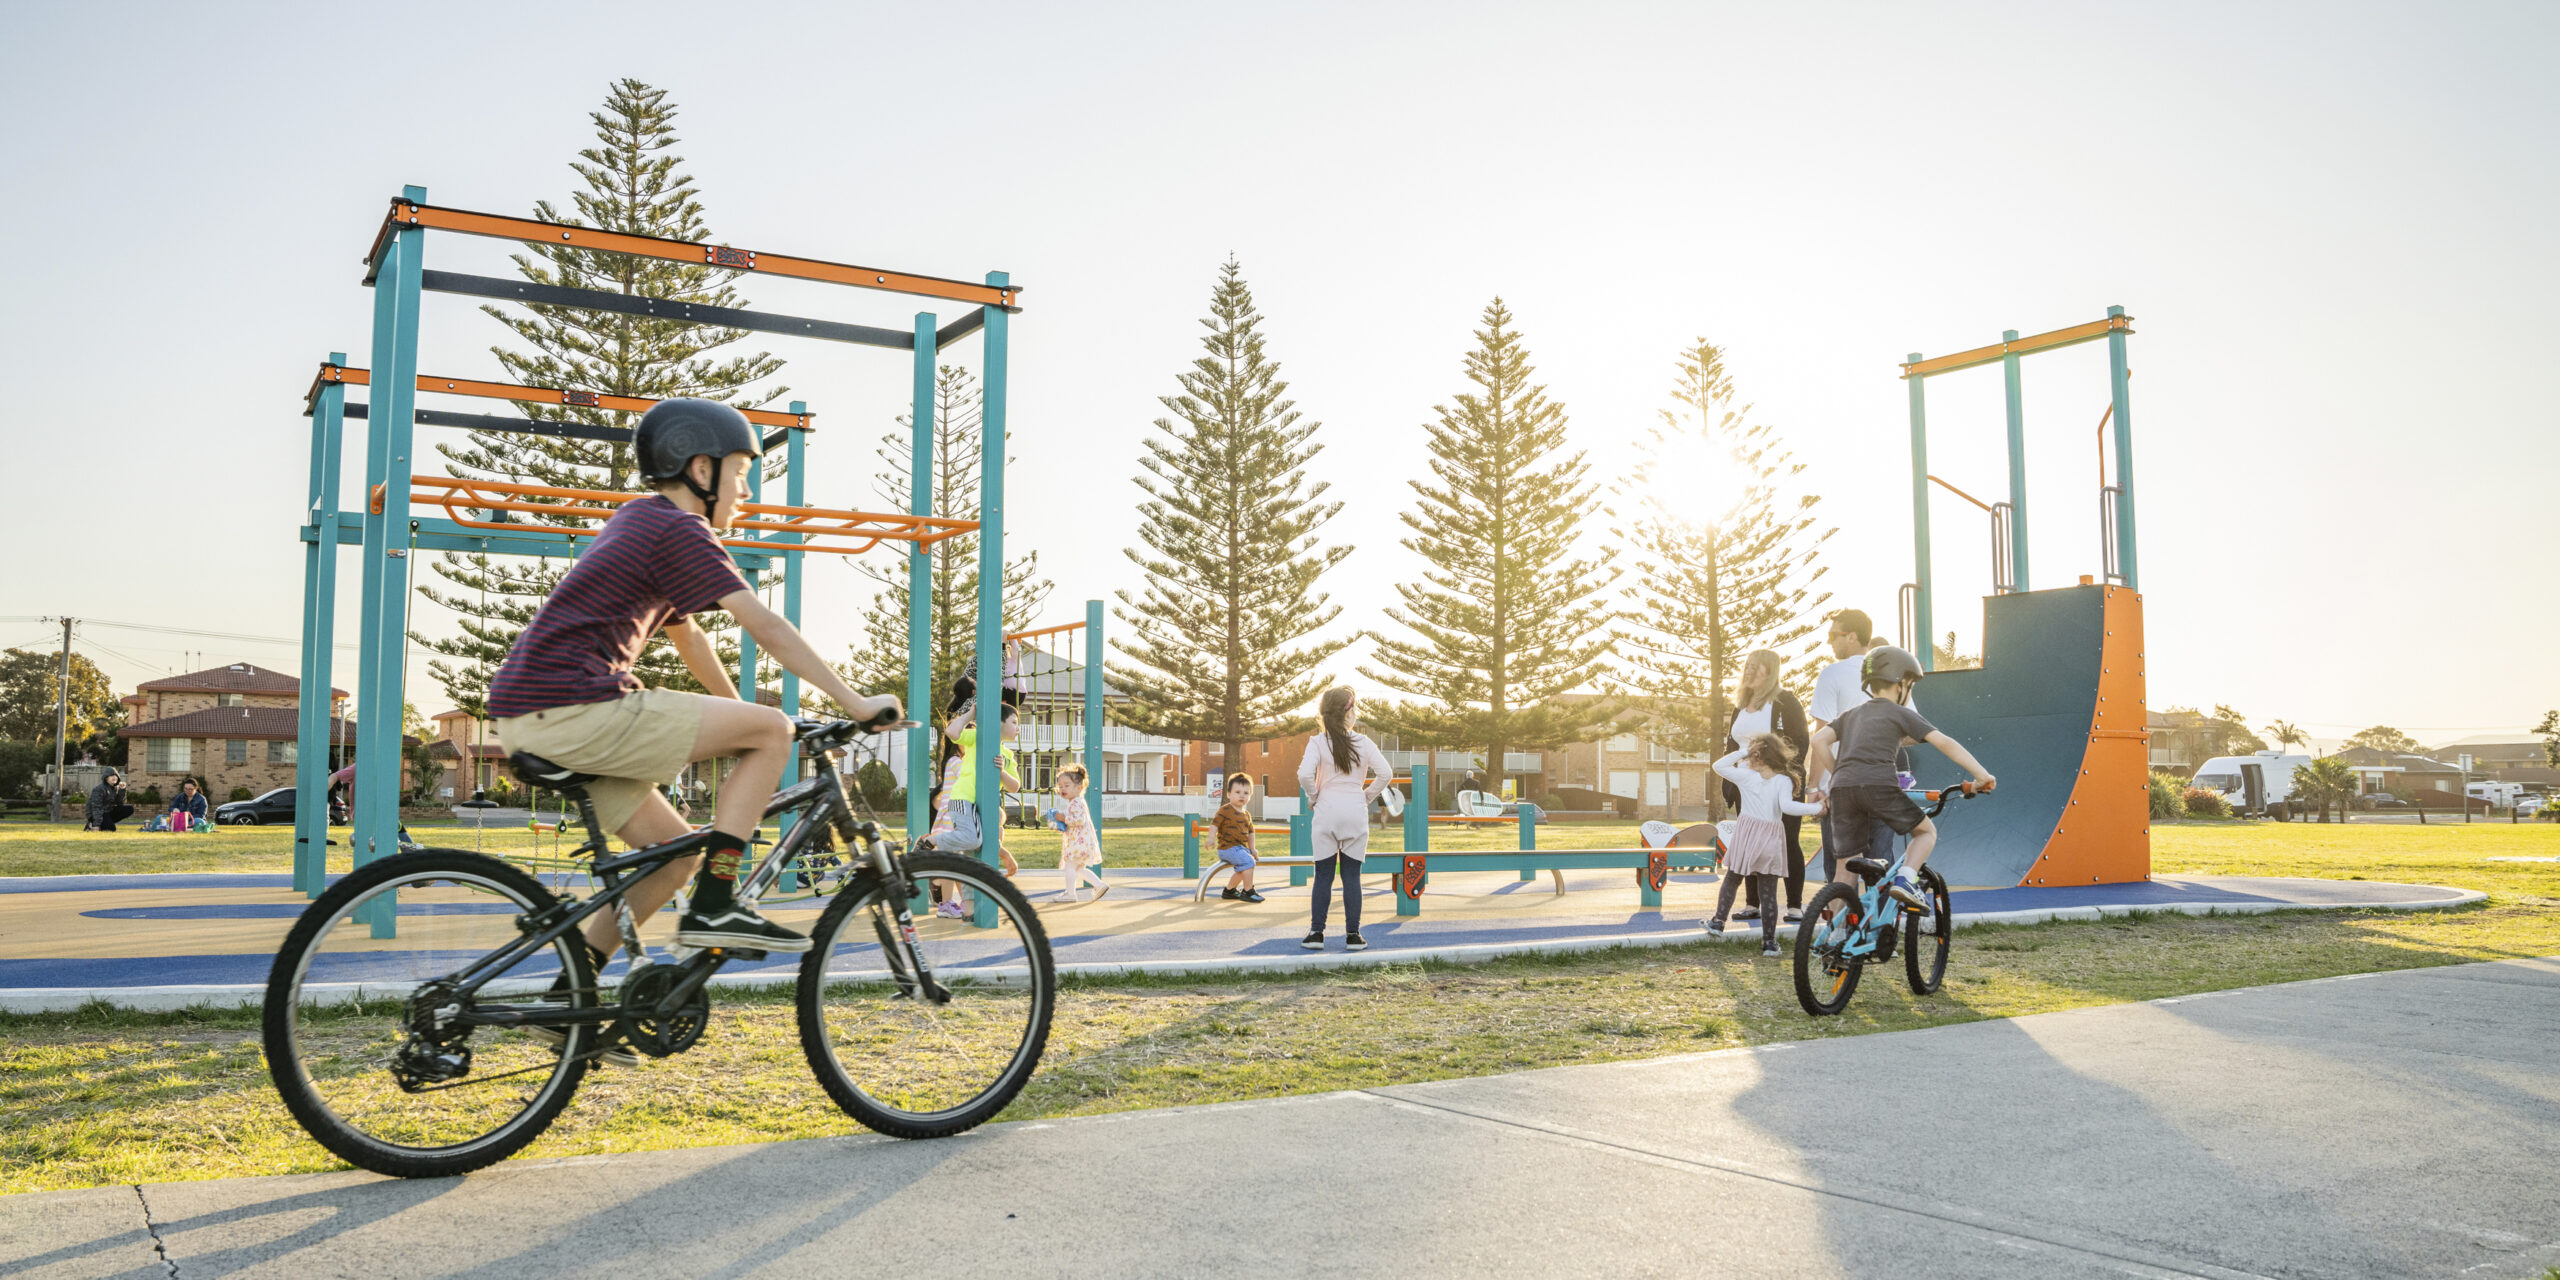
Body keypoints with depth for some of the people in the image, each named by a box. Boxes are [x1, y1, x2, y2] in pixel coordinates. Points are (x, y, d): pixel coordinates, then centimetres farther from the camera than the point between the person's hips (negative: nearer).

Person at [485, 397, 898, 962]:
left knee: (678, 852, 15)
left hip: (527, 716, 10)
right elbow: (766, 627, -13)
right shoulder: (680, 529, -7)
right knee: (773, 729, -8)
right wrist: (856, 703, -11)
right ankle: (714, 906, -8)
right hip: (572, 710, -10)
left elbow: (688, 638, 31)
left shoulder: (638, 520, 24)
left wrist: (739, 718, 36)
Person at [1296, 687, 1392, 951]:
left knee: (1323, 875, 6)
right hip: (1355, 812, 0)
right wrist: (1368, 796, 6)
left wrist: (1314, 793, 2)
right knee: (1351, 875, 5)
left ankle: (1316, 932, 8)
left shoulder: (1318, 742, -5)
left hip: (1326, 811, 0)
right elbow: (1385, 773, -8)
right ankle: (1353, 935, 6)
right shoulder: (1363, 742, -2)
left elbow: (1305, 774, -17)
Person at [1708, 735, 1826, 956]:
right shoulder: (1783, 781, -5)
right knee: (1768, 893, 4)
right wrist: (1815, 808, -11)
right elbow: (1786, 806, -19)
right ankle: (1769, 942, 5)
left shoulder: (1745, 776, -2)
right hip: (1771, 840, 0)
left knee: (1731, 880, 20)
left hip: (1746, 838, 0)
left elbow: (1719, 766, 8)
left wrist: (1741, 752, 11)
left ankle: (1718, 922, 26)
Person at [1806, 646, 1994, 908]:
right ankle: (1906, 879, -4)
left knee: (1846, 868, 11)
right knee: (1926, 831, 19)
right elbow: (1944, 743, 6)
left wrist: (1827, 781, 23)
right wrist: (1981, 775, 6)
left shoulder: (1851, 714, 27)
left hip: (1842, 787, 4)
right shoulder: (1900, 714, 14)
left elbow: (1819, 739, 14)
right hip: (1879, 784, -4)